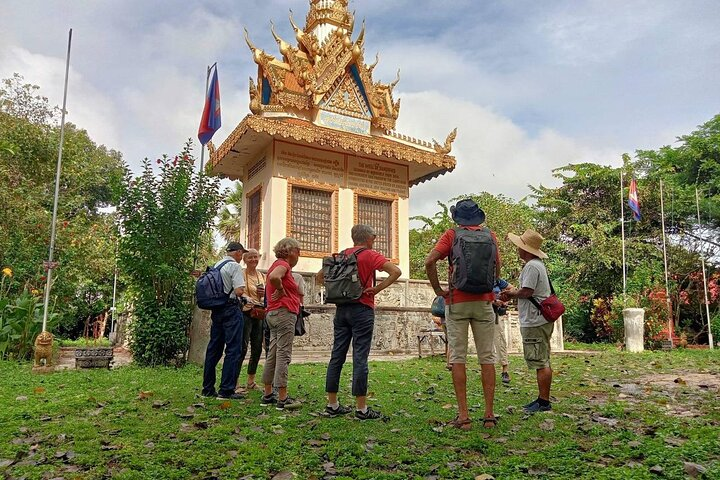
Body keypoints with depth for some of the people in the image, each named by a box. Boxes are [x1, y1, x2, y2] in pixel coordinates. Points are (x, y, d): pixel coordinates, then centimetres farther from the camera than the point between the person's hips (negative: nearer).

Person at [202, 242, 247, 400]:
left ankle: (208, 389, 19)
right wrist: (242, 291, 4)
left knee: (214, 348, 13)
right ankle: (226, 390, -5)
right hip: (231, 308, -8)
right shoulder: (235, 266, -9)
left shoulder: (216, 265, 14)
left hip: (216, 309, 8)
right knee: (233, 350, -4)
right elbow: (239, 291, -17)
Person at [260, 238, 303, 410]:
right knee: (283, 355, -9)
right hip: (284, 312, -10)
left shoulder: (278, 264, 20)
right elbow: (274, 277, -30)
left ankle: (268, 395, 17)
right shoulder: (283, 264, -10)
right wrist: (281, 290, -15)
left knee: (272, 355, 12)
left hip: (273, 313, 10)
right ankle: (282, 398, -7)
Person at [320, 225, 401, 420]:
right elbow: (396, 271, -17)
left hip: (341, 309, 6)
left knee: (337, 356, 8)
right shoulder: (370, 255, -5)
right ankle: (361, 408, 1)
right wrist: (376, 289, -11)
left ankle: (332, 404, 15)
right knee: (360, 358, -4)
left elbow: (320, 276, 18)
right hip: (362, 309, -6)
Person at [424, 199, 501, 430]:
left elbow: (429, 261, -11)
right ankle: (489, 415, 10)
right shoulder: (490, 235, 8)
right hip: (483, 302, 2)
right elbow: (497, 266, 11)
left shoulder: (452, 234, 0)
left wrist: (438, 290, -2)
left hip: (457, 302, -2)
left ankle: (463, 416, 2)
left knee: (458, 358, 2)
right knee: (487, 358, 7)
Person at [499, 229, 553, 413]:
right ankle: (542, 399, 23)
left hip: (534, 321, -11)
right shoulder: (538, 264, 18)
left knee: (540, 363, -5)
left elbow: (527, 292, -23)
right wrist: (511, 294, 8)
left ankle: (544, 402, 0)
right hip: (538, 320, 11)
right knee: (542, 362, 15)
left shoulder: (531, 266, -16)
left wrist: (512, 293, -4)